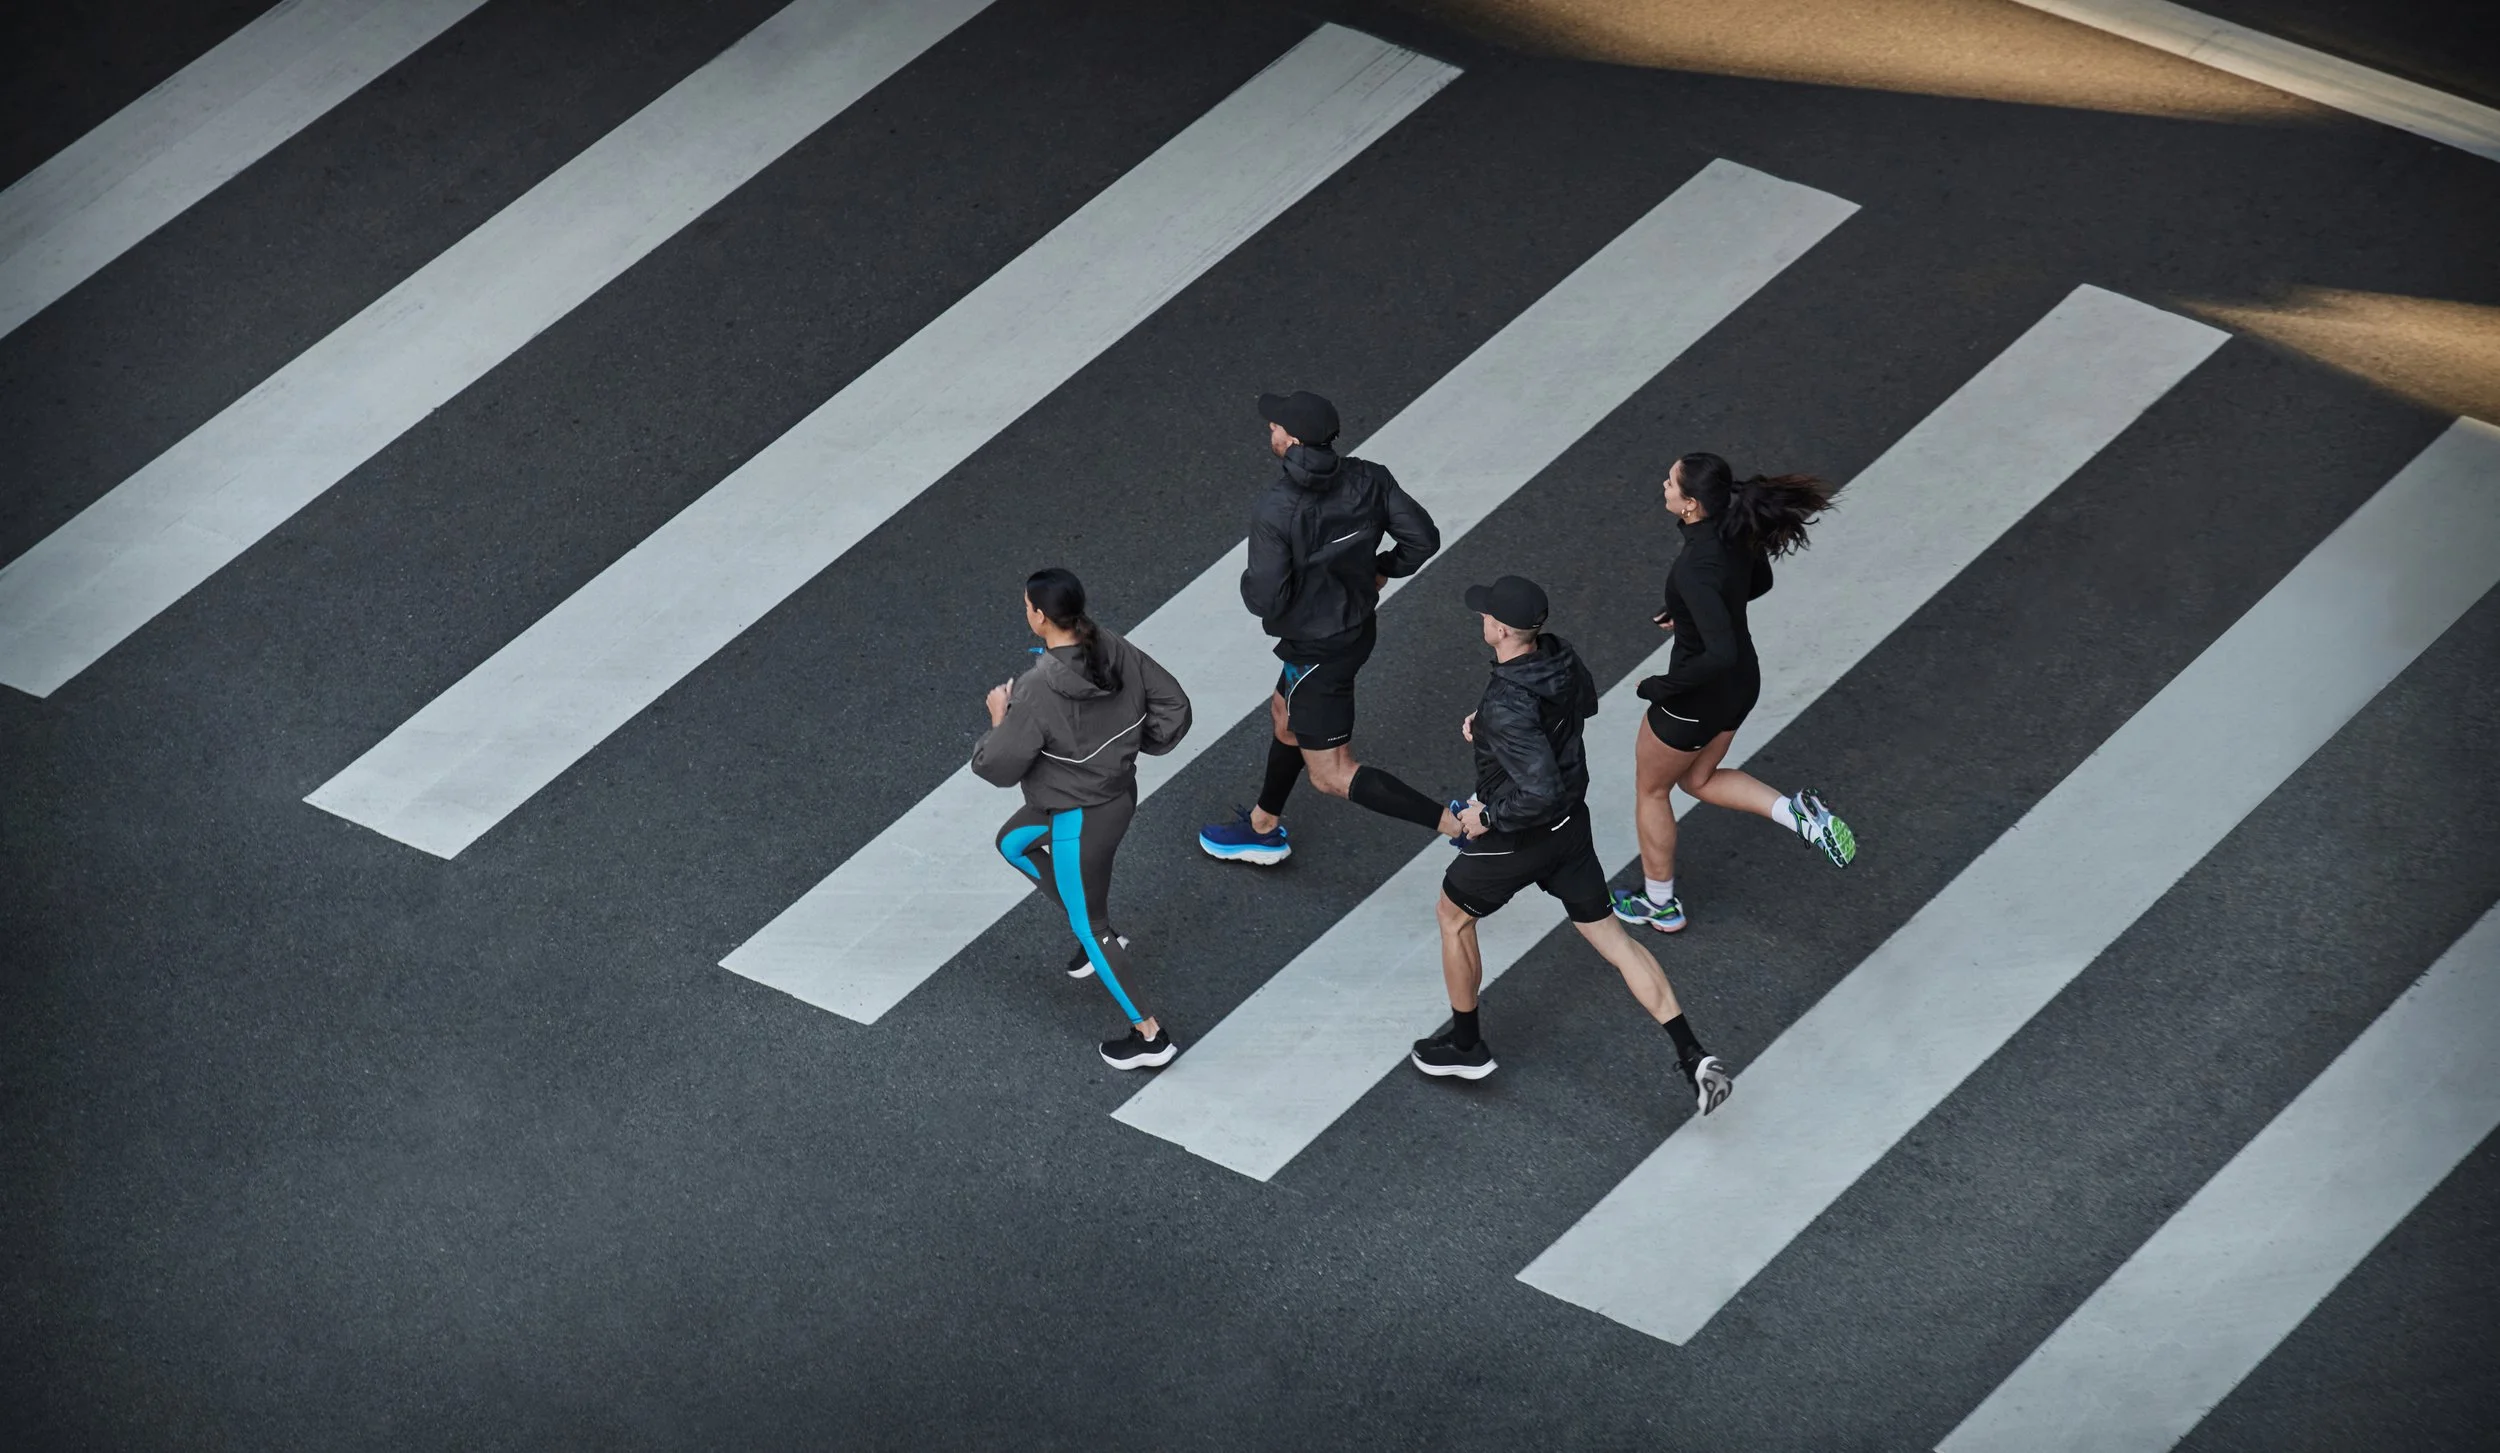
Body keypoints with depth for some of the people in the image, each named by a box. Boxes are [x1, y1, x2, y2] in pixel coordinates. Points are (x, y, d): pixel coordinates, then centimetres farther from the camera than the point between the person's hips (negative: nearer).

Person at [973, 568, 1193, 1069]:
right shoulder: (1117, 652, -12)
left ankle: (1149, 1035, 22)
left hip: (1080, 820, -8)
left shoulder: (1039, 690, -31)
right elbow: (1173, 704, -4)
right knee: (1013, 843, 30)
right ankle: (1098, 933, 36)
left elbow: (999, 766, -22)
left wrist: (1000, 718, -4)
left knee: (1089, 926, 11)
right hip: (1119, 790, 8)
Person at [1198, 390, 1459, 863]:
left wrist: (1250, 581, -3)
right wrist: (1382, 569, 11)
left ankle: (1456, 822, -3)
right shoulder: (1368, 480, -12)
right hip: (1359, 625, 8)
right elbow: (1422, 537, -8)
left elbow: (1266, 599, -27)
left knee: (1332, 775, 4)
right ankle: (1262, 829, 49)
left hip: (1317, 650, -8)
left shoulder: (1274, 511, -29)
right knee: (1285, 717, 30)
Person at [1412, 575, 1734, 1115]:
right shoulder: (1561, 658, -9)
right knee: (1607, 934, 14)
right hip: (1570, 825, 7)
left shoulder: (1508, 706, -34)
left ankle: (1465, 1045, 36)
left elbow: (1539, 791, -39)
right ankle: (1693, 1056, 5)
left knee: (1453, 914, 21)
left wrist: (1487, 817, -21)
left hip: (1516, 838, -7)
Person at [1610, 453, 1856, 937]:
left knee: (1651, 789, 19)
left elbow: (1720, 654, -39)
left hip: (1698, 696, -8)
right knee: (1698, 780, 30)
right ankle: (1800, 813, 11)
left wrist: (1660, 687, -25)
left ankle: (1660, 906, 37)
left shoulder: (1695, 568, -36)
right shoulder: (1737, 530, -11)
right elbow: (1759, 582, 10)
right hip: (1741, 684, 8)